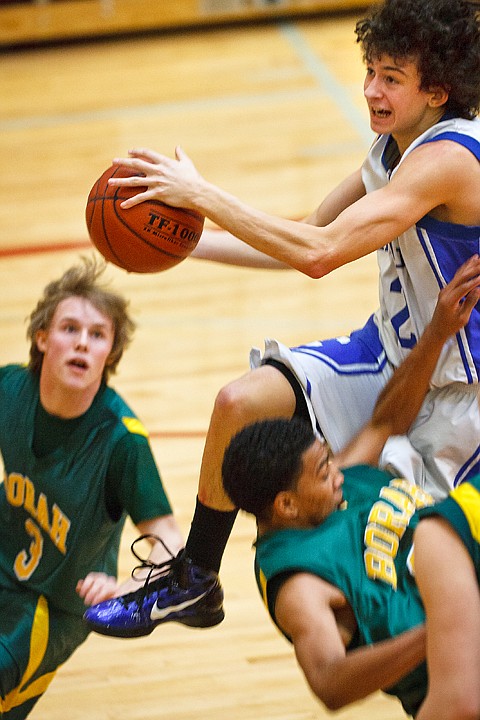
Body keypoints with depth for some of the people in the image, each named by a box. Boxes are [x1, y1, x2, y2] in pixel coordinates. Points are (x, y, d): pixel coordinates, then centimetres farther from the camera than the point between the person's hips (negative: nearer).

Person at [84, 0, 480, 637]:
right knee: (242, 401, -7)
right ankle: (190, 581, 10)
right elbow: (307, 237, 14)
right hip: (390, 348, 8)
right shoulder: (394, 148, 3)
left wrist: (201, 194, -29)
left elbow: (320, 254, -34)